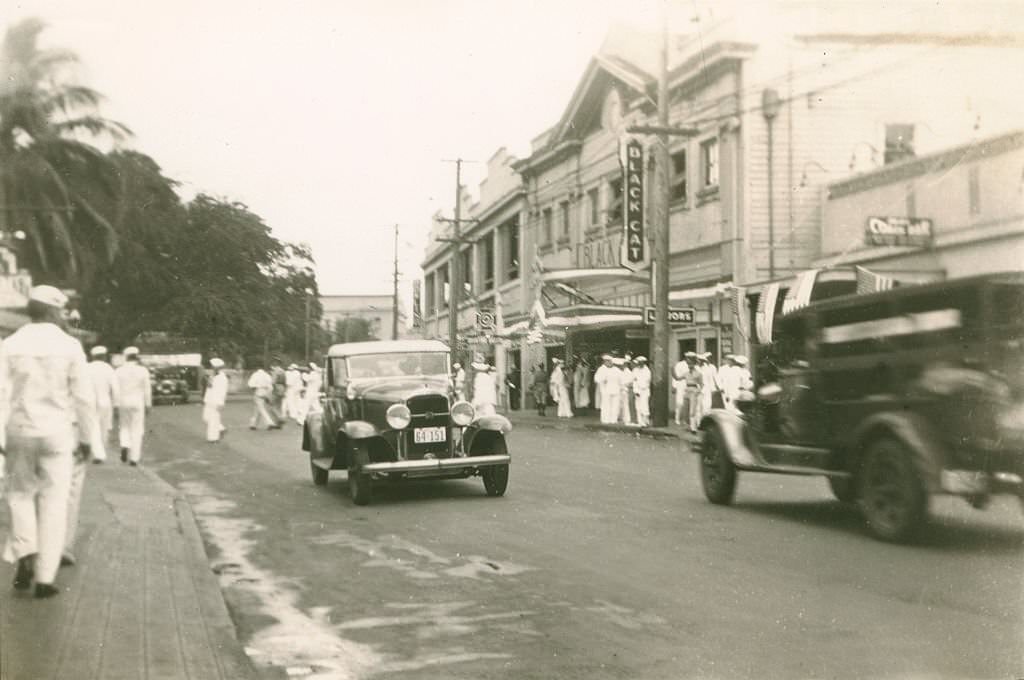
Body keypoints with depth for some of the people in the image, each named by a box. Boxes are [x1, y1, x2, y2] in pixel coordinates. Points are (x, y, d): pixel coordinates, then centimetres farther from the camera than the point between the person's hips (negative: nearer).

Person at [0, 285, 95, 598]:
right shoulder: (69, 346, -6)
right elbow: (84, 397, -5)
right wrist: (86, 438, 5)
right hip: (56, 433, -1)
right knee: (53, 502, 6)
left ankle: (25, 554, 1)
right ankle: (45, 578, 5)